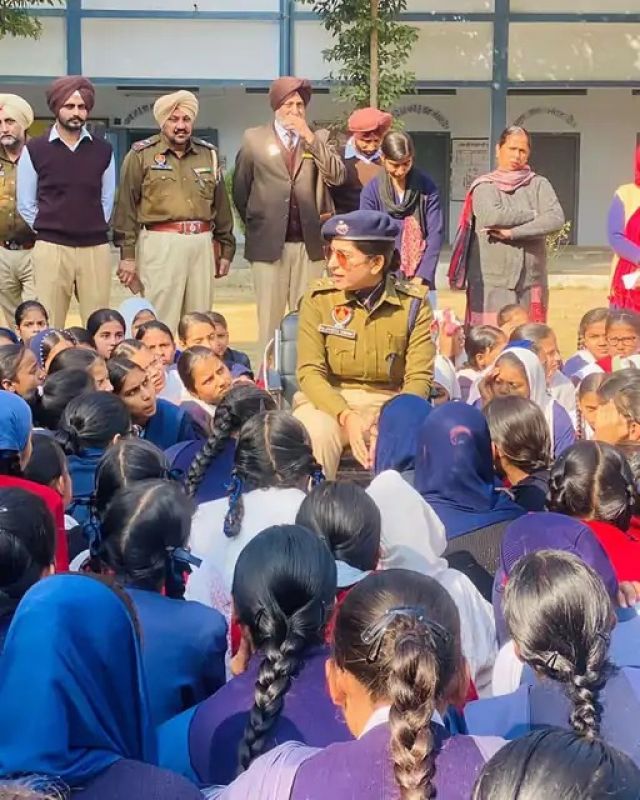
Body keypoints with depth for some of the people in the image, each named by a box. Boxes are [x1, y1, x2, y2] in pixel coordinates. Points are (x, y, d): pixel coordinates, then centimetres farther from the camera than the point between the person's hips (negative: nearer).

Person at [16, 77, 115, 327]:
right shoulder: (34, 150, 3)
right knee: (48, 327, 0)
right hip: (51, 248, -2)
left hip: (95, 248, 2)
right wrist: (47, 230, 3)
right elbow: (25, 205, 6)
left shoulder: (103, 150, 8)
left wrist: (94, 229, 8)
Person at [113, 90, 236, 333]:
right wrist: (127, 254, -5)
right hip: (160, 243, -4)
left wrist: (226, 249, 17)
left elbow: (221, 204, 19)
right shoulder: (141, 155, 2)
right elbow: (127, 207, 0)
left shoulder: (208, 154, 14)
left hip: (202, 243, 4)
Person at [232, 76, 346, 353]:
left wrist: (310, 138, -11)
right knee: (269, 318, 1)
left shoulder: (319, 139, 8)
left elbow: (337, 177, -7)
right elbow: (240, 189, 11)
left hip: (310, 242, 1)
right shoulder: (254, 139, 4)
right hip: (268, 241, -1)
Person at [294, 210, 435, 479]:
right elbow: (310, 371, -9)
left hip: (389, 402, 1)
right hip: (328, 400, 0)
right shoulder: (318, 297, -4)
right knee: (316, 435, -33)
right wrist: (346, 417, -25)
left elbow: (418, 378, -7)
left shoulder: (413, 303, -4)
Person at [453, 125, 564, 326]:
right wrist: (533, 214, -4)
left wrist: (513, 233, -13)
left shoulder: (539, 185, 10)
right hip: (491, 283, -2)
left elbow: (556, 219, -6)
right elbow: (491, 216, -14)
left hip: (531, 282, 2)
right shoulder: (484, 186, 6)